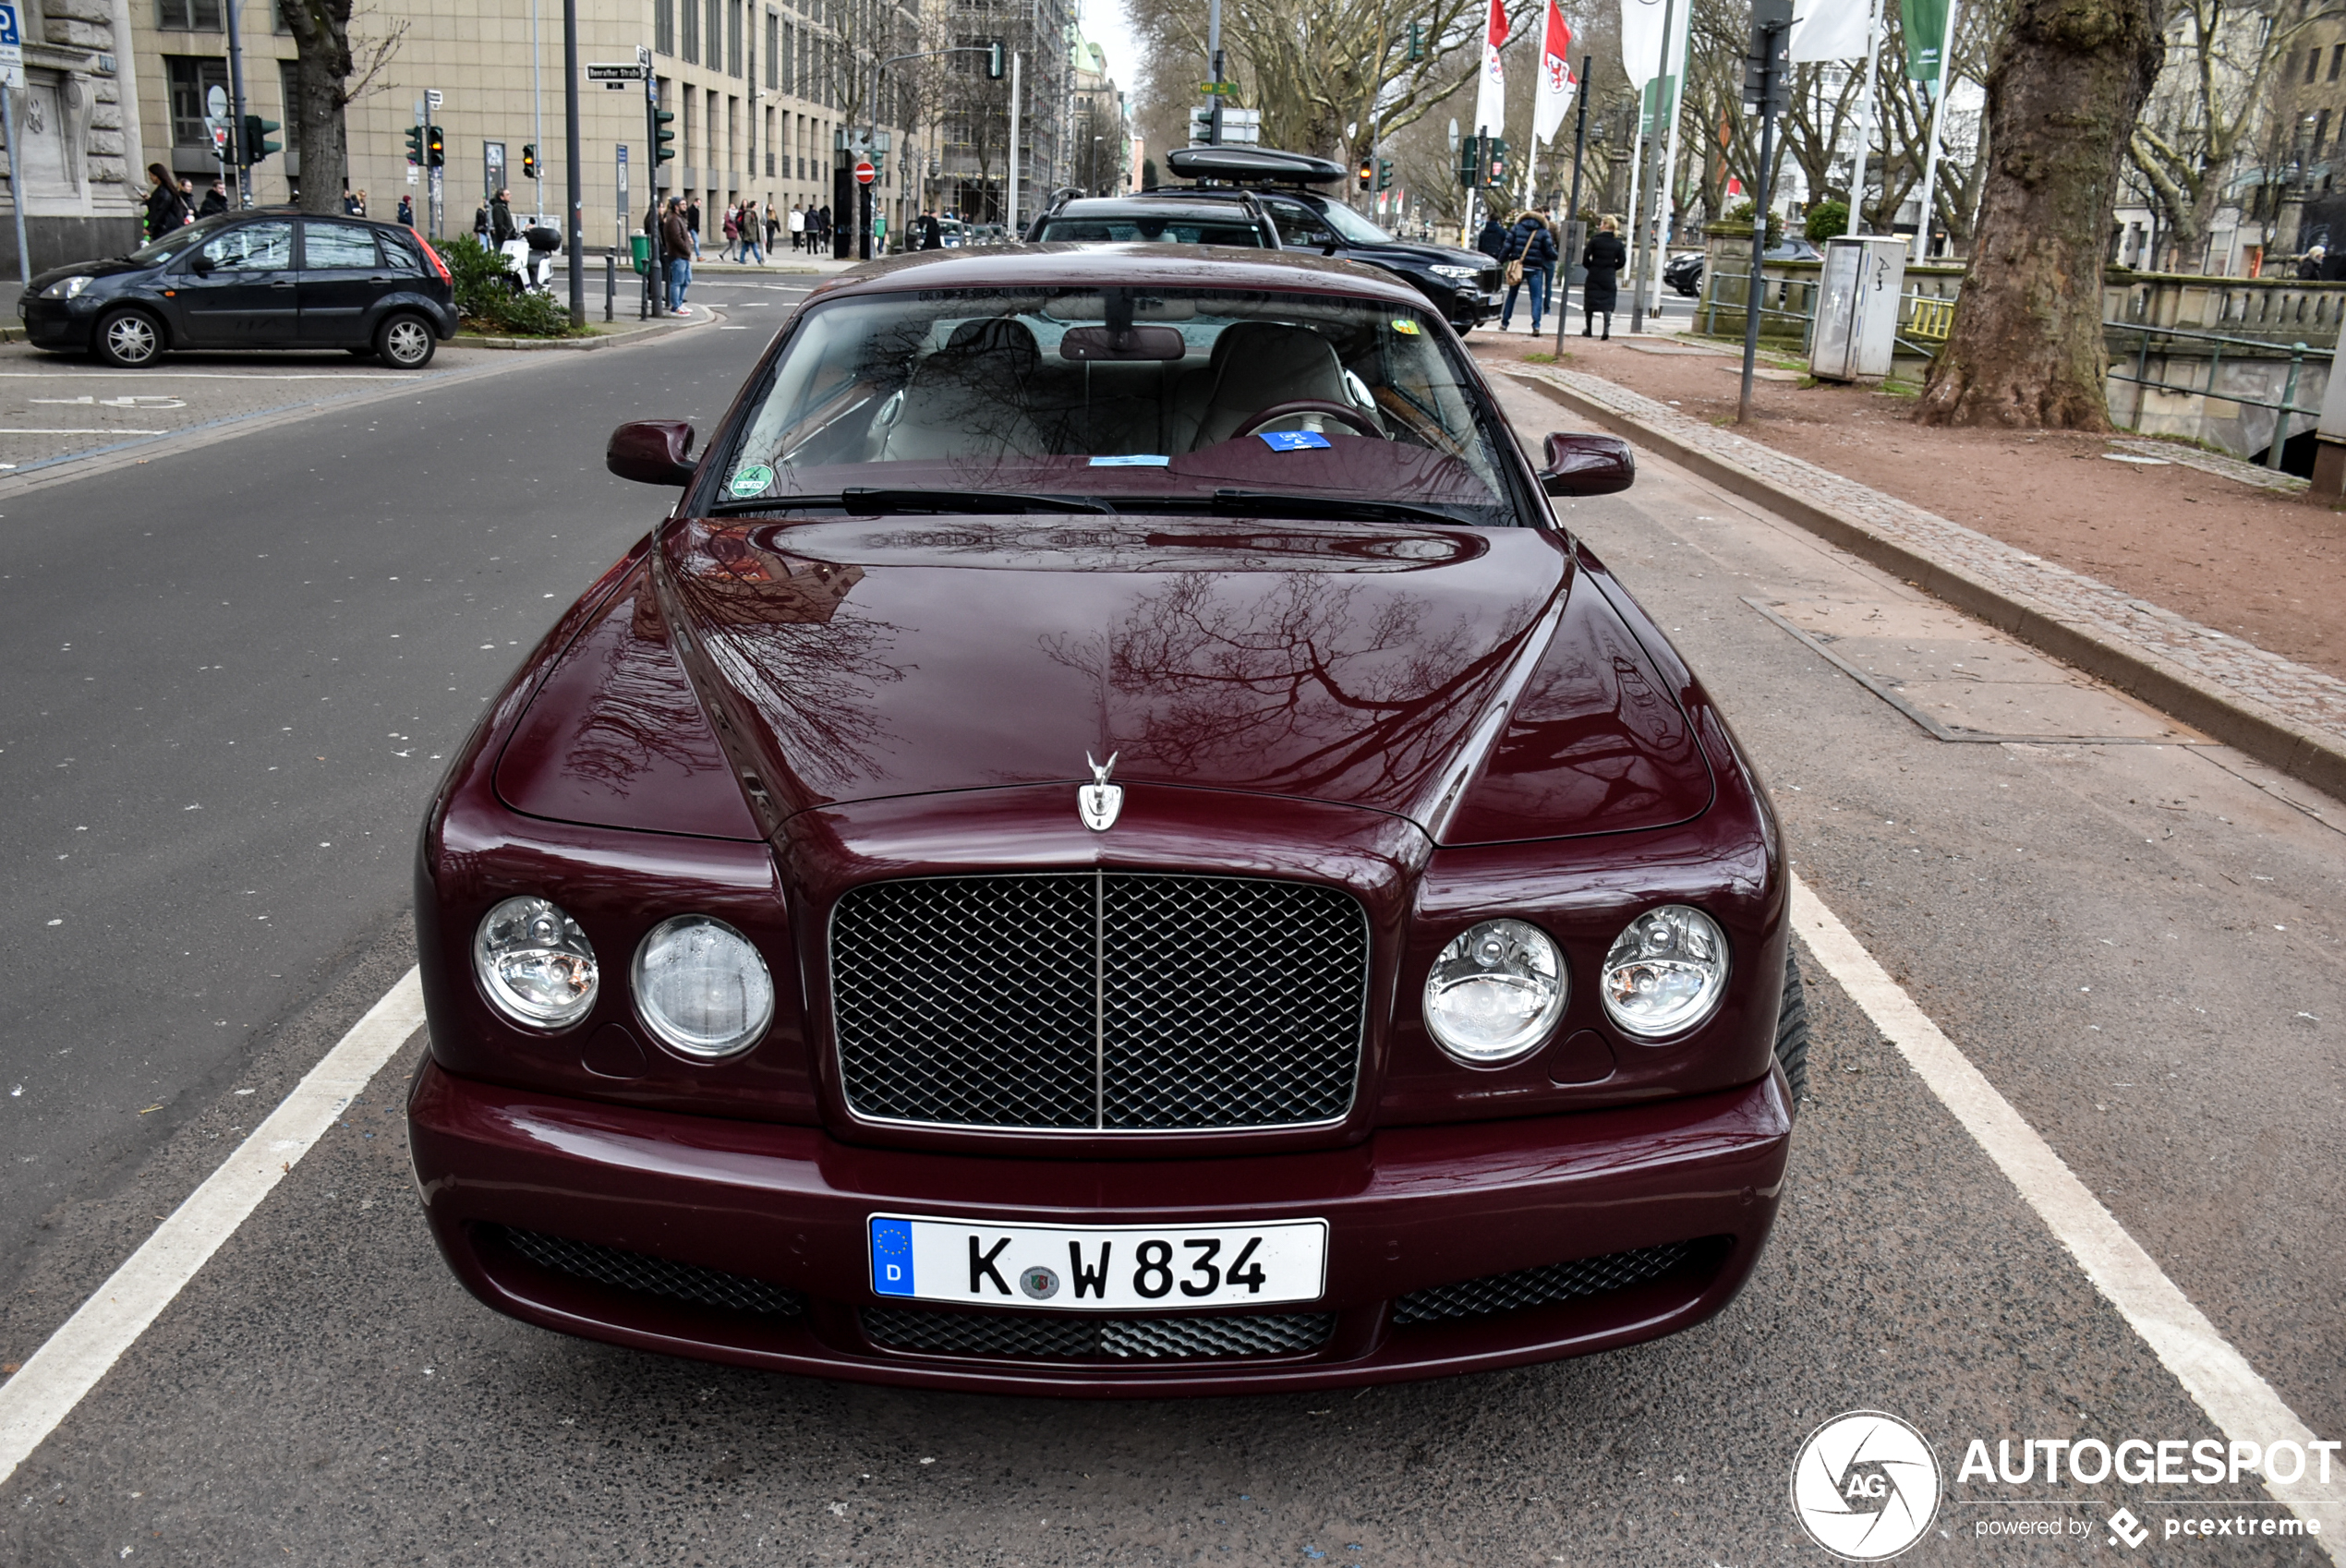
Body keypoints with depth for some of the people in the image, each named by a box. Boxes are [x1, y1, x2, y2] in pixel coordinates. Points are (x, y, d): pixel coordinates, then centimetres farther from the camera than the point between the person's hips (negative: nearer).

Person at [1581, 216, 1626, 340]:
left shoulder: (1595, 240, -7)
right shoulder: (1618, 244, 2)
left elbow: (1585, 258, -8)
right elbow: (1622, 261, 1)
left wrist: (1591, 267, 9)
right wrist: (1612, 268, 15)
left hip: (1594, 275, -2)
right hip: (1609, 277, 2)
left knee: (1589, 302, 11)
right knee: (1607, 303, 3)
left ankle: (1588, 329, 20)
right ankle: (1607, 331, -11)